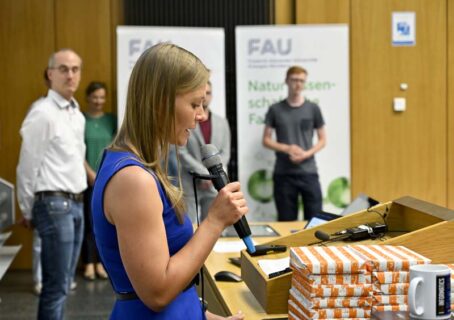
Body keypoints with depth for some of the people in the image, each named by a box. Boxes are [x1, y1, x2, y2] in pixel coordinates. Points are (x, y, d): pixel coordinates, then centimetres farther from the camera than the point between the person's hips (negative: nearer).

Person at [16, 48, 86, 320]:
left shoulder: (78, 115, 13)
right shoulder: (42, 114, -13)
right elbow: (27, 167, -10)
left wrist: (78, 200, 18)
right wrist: (28, 211, -3)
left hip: (76, 204, 8)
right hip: (55, 205, -8)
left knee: (64, 284, 14)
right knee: (56, 286, -5)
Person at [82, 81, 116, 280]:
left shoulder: (111, 120, 8)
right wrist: (91, 173, -11)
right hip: (87, 179, -2)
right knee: (88, 221, -1)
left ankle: (100, 262, 13)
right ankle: (89, 263, 7)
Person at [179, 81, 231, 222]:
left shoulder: (222, 122, 12)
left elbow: (225, 153, 8)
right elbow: (182, 153, -9)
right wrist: (204, 173, -13)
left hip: (214, 185, 4)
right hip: (189, 185, -4)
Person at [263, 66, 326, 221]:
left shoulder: (313, 109, 4)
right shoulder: (275, 110, 3)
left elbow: (322, 140, 8)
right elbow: (266, 140, 5)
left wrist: (307, 154, -11)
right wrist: (287, 148, -12)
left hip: (309, 172, 0)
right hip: (283, 173, 0)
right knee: (286, 221, 5)